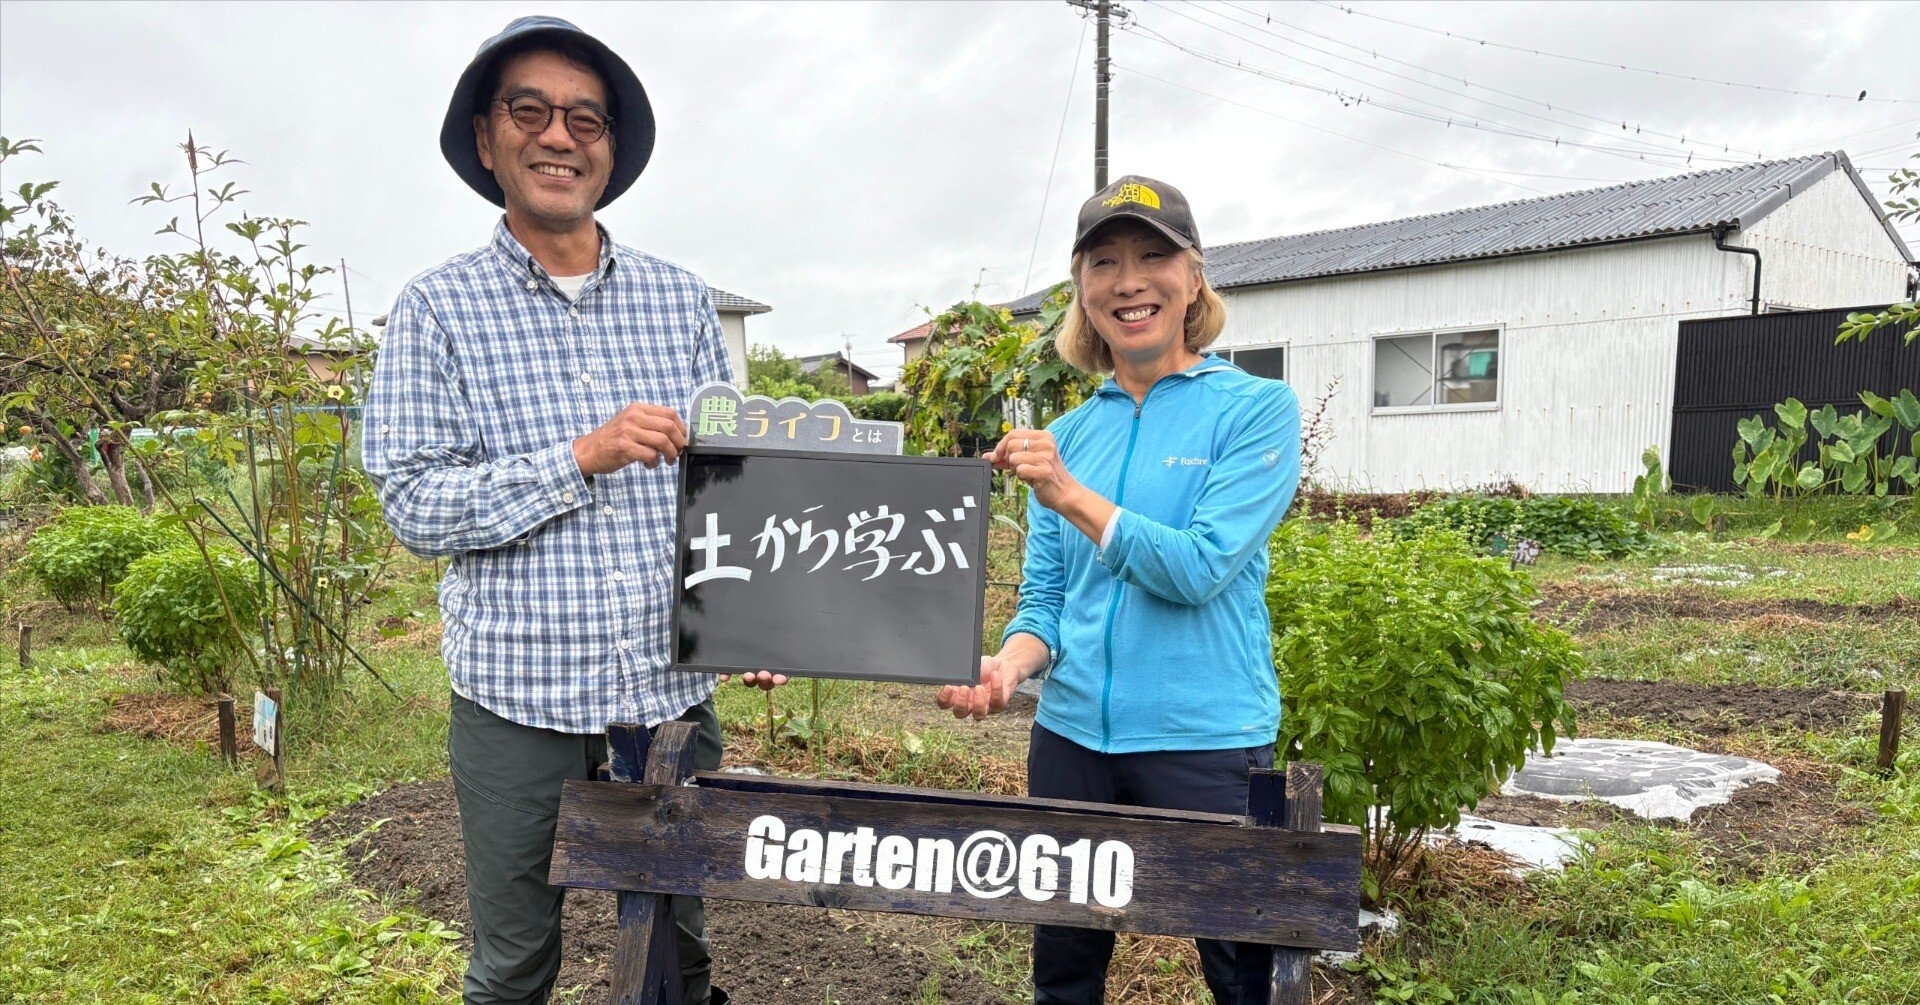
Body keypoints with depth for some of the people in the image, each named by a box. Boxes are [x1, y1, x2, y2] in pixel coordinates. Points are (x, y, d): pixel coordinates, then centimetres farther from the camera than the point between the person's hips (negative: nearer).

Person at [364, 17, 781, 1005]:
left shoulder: (680, 299, 5)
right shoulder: (439, 309, -4)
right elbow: (412, 504, -10)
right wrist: (583, 457, -21)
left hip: (674, 689, 3)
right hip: (518, 696, -2)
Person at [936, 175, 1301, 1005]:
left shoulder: (1256, 409, -5)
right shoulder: (1067, 434, 9)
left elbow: (1200, 569, -16)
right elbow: (1044, 597, 8)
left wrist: (1071, 495, -20)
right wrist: (1007, 667, -12)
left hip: (1206, 741, -4)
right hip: (1071, 739, 5)